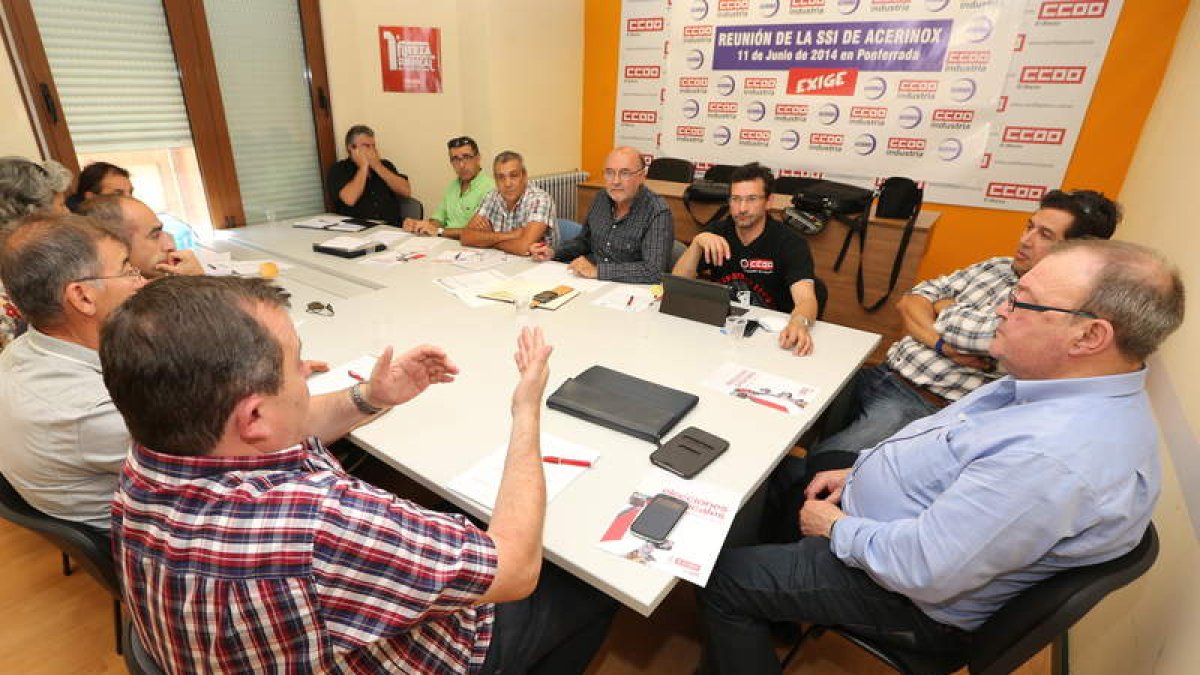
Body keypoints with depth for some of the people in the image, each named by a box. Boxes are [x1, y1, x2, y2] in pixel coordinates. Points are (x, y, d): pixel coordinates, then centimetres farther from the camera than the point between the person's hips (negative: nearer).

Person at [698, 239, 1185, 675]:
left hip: (916, 602, -9)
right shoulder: (1060, 386, -4)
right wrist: (859, 471, 5)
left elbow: (921, 570, -33)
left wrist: (836, 527, -16)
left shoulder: (1054, 458, -36)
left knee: (725, 578, -5)